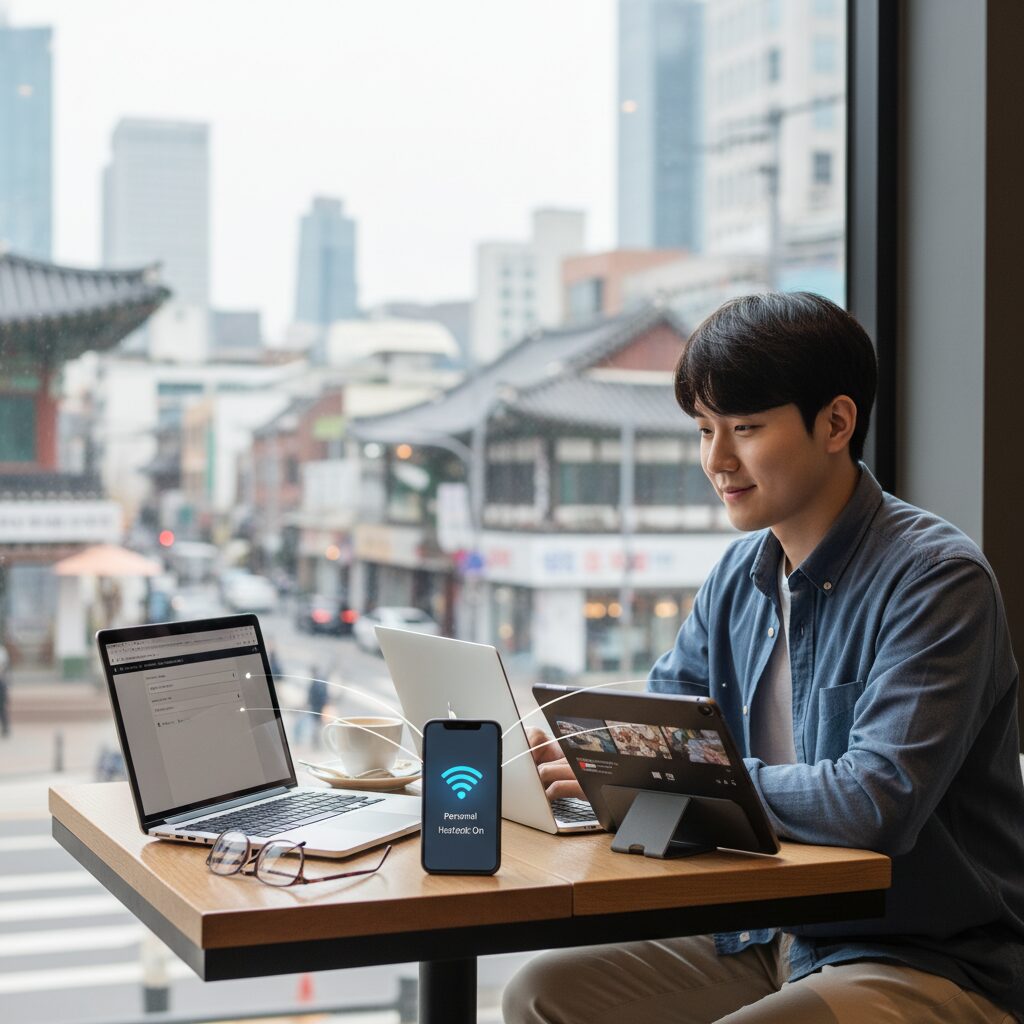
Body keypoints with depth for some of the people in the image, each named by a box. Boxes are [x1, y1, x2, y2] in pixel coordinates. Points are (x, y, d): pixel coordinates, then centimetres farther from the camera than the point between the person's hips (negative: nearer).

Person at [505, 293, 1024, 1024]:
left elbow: (877, 803, -27)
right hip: (774, 942, 8)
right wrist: (554, 751, -10)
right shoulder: (741, 574, 7)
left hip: (930, 964, -7)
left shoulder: (935, 578, -17)